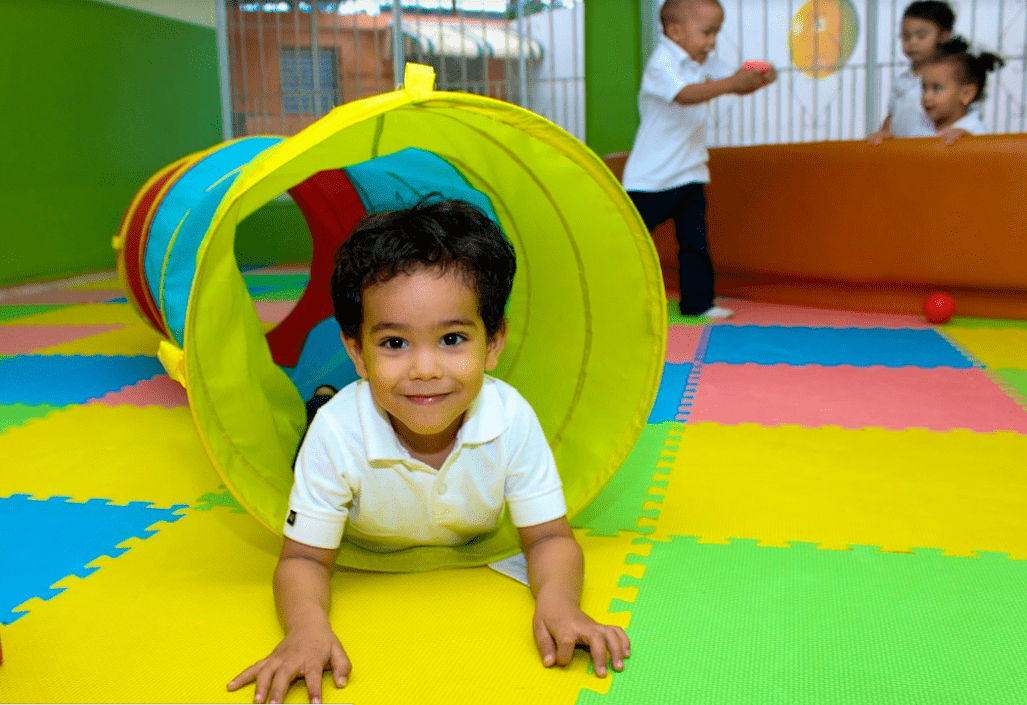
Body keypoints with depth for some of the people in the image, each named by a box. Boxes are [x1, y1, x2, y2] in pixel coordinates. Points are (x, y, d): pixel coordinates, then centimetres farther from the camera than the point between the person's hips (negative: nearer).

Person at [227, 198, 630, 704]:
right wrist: (307, 626, -54)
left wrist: (557, 601, -51)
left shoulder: (512, 420, -39)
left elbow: (549, 538, -29)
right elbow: (305, 558, -32)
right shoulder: (337, 432, -42)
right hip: (366, 558, -1)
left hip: (471, 550, 1)